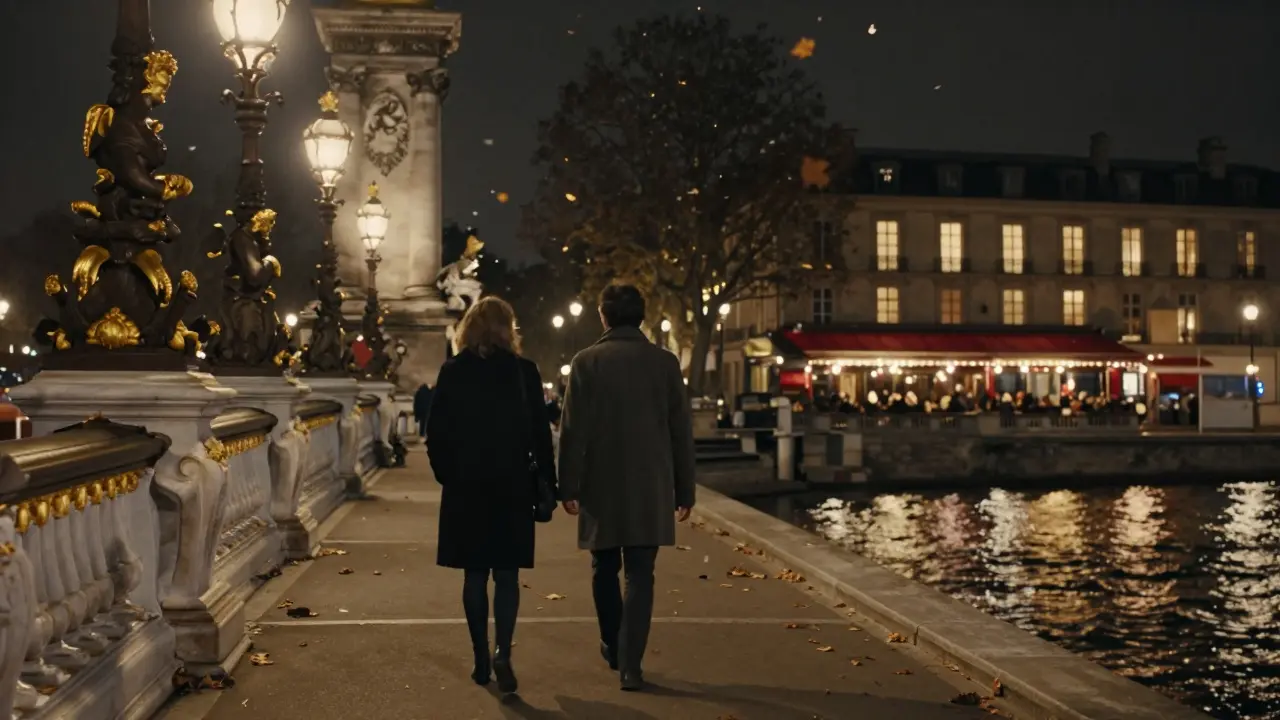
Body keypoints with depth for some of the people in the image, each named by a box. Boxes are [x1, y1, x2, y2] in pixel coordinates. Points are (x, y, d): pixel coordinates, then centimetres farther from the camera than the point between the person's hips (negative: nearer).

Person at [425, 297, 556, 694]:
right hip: (512, 487, -1)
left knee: (475, 575, 10)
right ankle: (502, 651, -11)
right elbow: (540, 433, -4)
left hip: (465, 488, 1)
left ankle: (481, 660, 14)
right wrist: (548, 481, 4)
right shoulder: (524, 372, -4)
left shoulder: (452, 372, -2)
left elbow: (435, 433, -2)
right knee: (507, 574, 6)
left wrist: (447, 475, 10)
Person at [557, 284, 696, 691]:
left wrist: (568, 486, -1)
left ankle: (613, 647, 30)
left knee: (605, 569, 17)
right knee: (640, 575, 2)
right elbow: (681, 431, 2)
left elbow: (573, 430, -6)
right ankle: (629, 664, -3)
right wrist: (684, 490, 8)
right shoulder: (665, 362, 1)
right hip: (651, 486, 0)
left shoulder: (586, 362, -4)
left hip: (601, 485, 0)